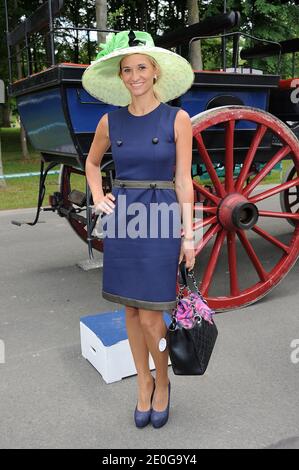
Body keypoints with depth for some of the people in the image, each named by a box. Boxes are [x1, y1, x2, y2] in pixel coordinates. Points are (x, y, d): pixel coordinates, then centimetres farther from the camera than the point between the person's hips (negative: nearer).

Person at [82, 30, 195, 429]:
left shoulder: (177, 119, -3)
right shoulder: (111, 121, 6)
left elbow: (183, 180, -4)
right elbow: (92, 162, 23)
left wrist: (188, 234, -6)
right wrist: (98, 197, 6)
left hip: (160, 219, -3)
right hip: (121, 218, 4)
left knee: (150, 316, -3)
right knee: (131, 309, 11)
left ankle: (162, 382, 26)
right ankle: (143, 383, 31)